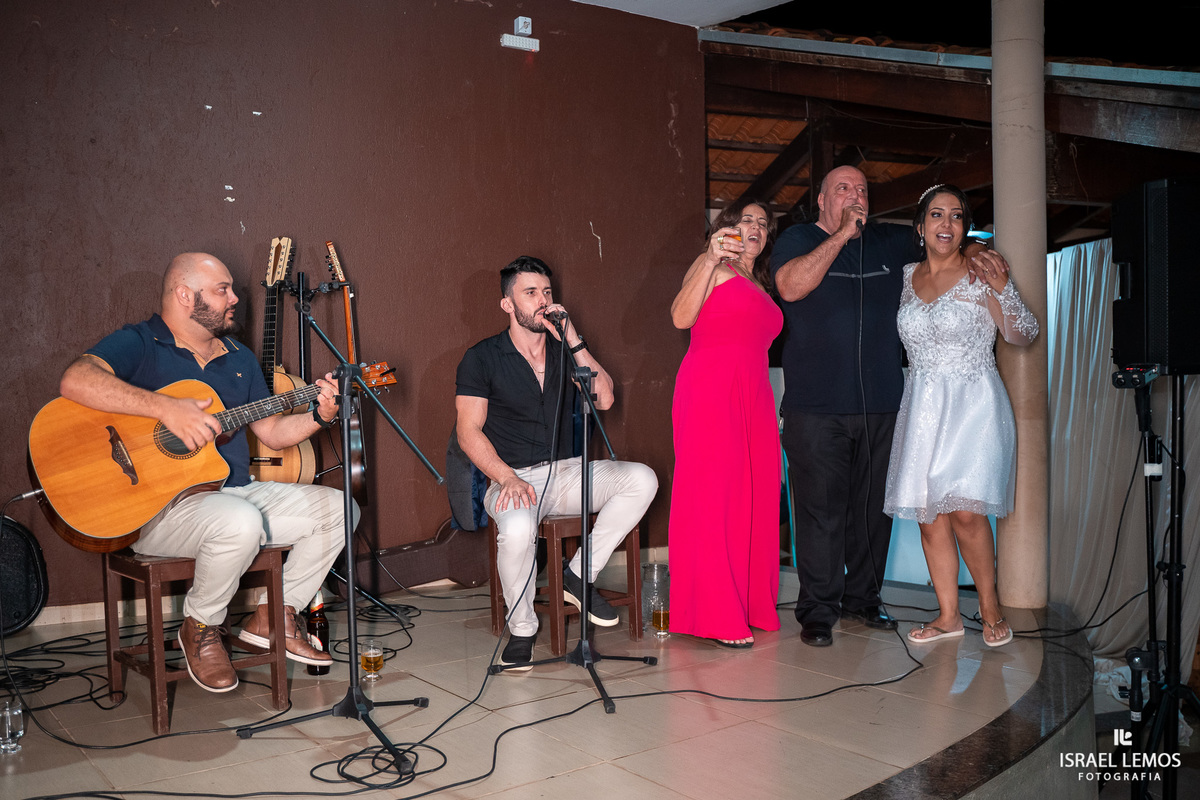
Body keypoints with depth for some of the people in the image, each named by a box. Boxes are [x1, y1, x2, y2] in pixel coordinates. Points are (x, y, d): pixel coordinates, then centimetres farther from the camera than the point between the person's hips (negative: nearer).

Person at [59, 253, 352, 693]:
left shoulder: (238, 358, 17)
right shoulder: (138, 344, -6)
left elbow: (272, 432, 19)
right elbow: (75, 381, -26)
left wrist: (318, 417, -1)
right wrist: (166, 408, -34)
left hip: (235, 491, 8)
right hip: (156, 505, -7)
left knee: (337, 508, -3)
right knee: (240, 522, -38)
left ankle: (274, 616, 11)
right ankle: (200, 628, -7)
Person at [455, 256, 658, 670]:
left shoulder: (564, 350, 13)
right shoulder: (482, 358, 1)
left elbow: (604, 399, -1)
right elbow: (468, 430, -5)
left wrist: (573, 340, -9)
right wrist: (508, 479, -20)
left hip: (567, 472, 4)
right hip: (515, 476, -4)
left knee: (642, 479, -20)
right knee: (517, 527, -38)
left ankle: (578, 574, -10)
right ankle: (522, 628, -10)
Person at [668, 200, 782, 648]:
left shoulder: (761, 286, 27)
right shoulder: (713, 266, 5)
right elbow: (682, 317, -12)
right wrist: (710, 260, -21)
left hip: (754, 396, 8)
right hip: (710, 390, -8)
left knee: (755, 498, 5)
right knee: (712, 496, -8)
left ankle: (751, 606, 14)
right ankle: (715, 617, -4)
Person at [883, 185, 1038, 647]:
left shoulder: (980, 276, -3)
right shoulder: (906, 277, 10)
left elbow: (1024, 336, -4)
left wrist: (1003, 287, -19)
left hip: (974, 405, -4)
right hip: (922, 407, 5)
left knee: (964, 510, -13)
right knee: (928, 514, 4)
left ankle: (990, 608, 7)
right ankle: (948, 615, 16)